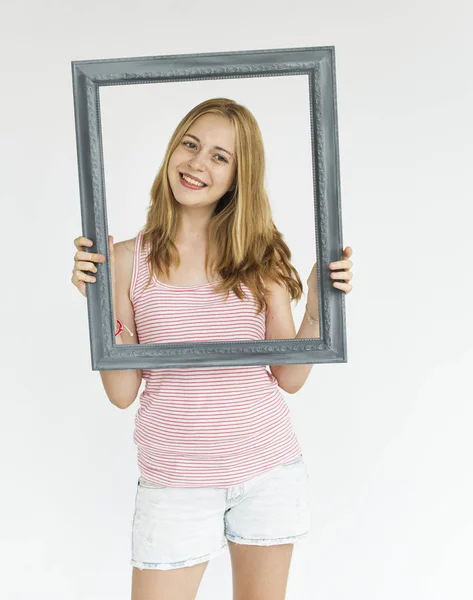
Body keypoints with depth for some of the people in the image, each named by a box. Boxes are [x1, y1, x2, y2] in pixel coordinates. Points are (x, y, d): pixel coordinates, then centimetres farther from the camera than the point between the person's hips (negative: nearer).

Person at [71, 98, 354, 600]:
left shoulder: (263, 257, -4)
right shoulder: (128, 259, -7)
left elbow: (290, 378, -1)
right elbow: (122, 393, -6)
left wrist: (317, 310, -14)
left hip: (268, 469, 2)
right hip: (174, 479, -1)